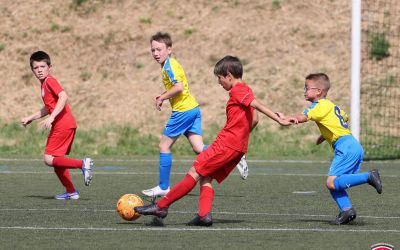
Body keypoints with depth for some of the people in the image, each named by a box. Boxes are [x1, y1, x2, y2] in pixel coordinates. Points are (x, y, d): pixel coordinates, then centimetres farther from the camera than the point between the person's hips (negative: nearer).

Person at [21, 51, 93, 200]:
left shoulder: (49, 81, -9)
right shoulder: (44, 84, 20)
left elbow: (63, 96, -25)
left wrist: (51, 117, -28)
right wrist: (30, 118, 33)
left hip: (62, 125, -10)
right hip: (64, 125, 10)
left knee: (49, 159, -13)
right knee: (56, 160, 14)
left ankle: (82, 164, -19)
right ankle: (71, 192, 17)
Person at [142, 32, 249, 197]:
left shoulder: (170, 65, -12)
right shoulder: (171, 65, 18)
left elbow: (179, 87, -25)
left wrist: (162, 98, -13)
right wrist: (164, 97, 14)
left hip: (183, 111, -9)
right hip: (193, 109, 9)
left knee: (164, 146, 1)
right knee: (199, 148, 1)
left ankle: (163, 187, 7)